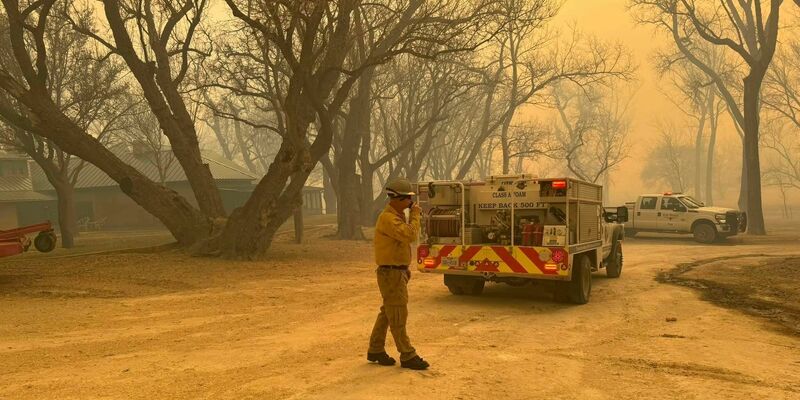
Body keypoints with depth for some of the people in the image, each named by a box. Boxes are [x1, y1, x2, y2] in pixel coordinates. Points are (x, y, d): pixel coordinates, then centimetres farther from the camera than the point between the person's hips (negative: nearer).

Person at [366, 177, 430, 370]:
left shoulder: (398, 215, 14)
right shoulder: (388, 218, -19)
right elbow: (410, 235, -30)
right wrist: (415, 215, -16)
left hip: (398, 271, 10)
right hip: (391, 273, -10)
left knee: (388, 313, 16)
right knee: (398, 315, -2)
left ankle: (375, 350, 26)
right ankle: (408, 356, 5)